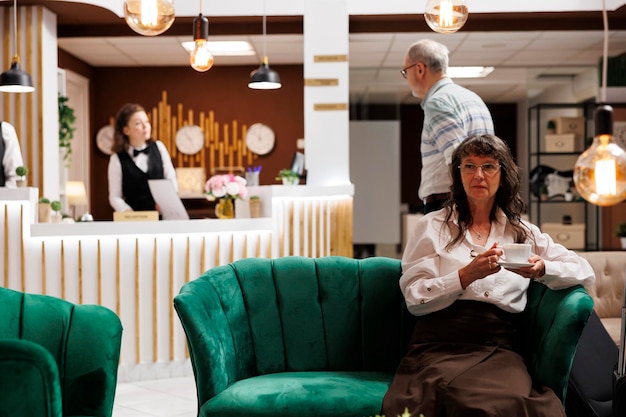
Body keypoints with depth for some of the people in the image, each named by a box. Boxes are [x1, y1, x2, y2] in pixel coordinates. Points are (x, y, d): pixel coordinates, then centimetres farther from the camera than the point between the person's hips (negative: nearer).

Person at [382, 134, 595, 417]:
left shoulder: (524, 232, 19)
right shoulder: (432, 227, 11)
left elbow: (586, 273, 13)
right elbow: (414, 299, 0)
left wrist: (542, 269, -7)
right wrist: (467, 275, -14)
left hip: (498, 349, 2)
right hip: (438, 347, -2)